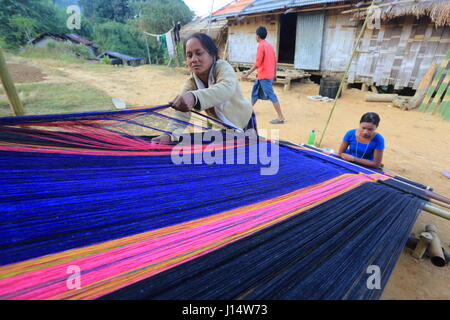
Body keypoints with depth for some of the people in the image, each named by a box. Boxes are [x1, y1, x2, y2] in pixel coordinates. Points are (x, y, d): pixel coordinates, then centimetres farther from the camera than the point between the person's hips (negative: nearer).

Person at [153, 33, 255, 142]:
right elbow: (182, 114, -30)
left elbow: (227, 88, -53)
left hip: (245, 123, -3)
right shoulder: (191, 83, -18)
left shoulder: (222, 66, -29)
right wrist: (168, 134, -51)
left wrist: (194, 97, -71)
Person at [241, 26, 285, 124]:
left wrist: (247, 74, -18)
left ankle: (281, 117, -8)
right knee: (255, 91, 21)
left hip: (264, 75, -9)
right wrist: (274, 74, 21)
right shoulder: (269, 45, 12)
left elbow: (257, 63, -20)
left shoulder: (261, 46, -13)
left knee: (271, 95, -9)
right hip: (269, 74, 9)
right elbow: (275, 61, 14)